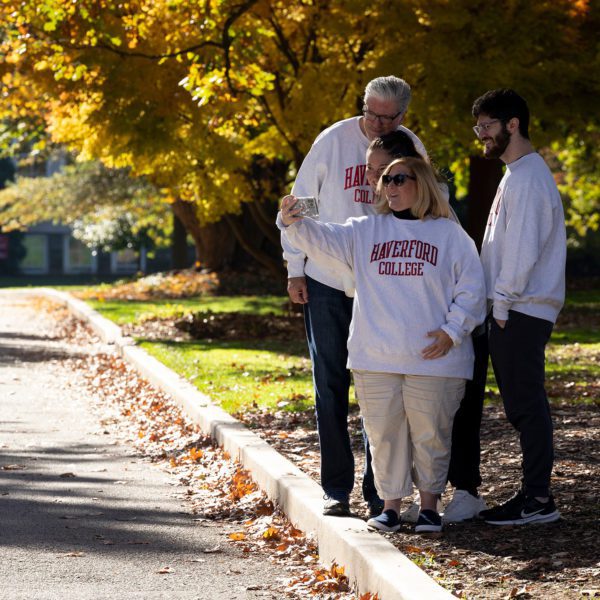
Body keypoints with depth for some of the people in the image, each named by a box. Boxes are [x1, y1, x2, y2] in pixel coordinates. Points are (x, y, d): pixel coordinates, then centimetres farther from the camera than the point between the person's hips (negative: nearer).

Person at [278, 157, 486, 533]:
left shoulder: (450, 235, 5)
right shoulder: (365, 232, 12)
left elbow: (471, 291, 4)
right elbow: (322, 239, -2)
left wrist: (452, 332, -8)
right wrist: (293, 223, -22)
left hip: (434, 359, -2)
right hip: (375, 360, 2)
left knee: (431, 435, 3)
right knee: (384, 433, 5)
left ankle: (429, 505, 17)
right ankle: (391, 505, 15)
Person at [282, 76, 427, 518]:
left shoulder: (413, 150, 0)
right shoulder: (334, 140, -6)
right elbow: (301, 203, 1)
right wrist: (295, 269, -1)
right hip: (327, 284, -1)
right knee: (331, 388, 3)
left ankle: (379, 490, 11)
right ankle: (336, 489, 11)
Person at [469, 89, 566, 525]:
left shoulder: (527, 177, -13)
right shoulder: (516, 174, 20)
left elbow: (523, 248, -19)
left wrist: (503, 303, -16)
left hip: (521, 310, -10)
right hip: (513, 309, 10)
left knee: (525, 402, -9)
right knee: (522, 403, 11)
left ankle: (538, 499, -7)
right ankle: (534, 494, 15)